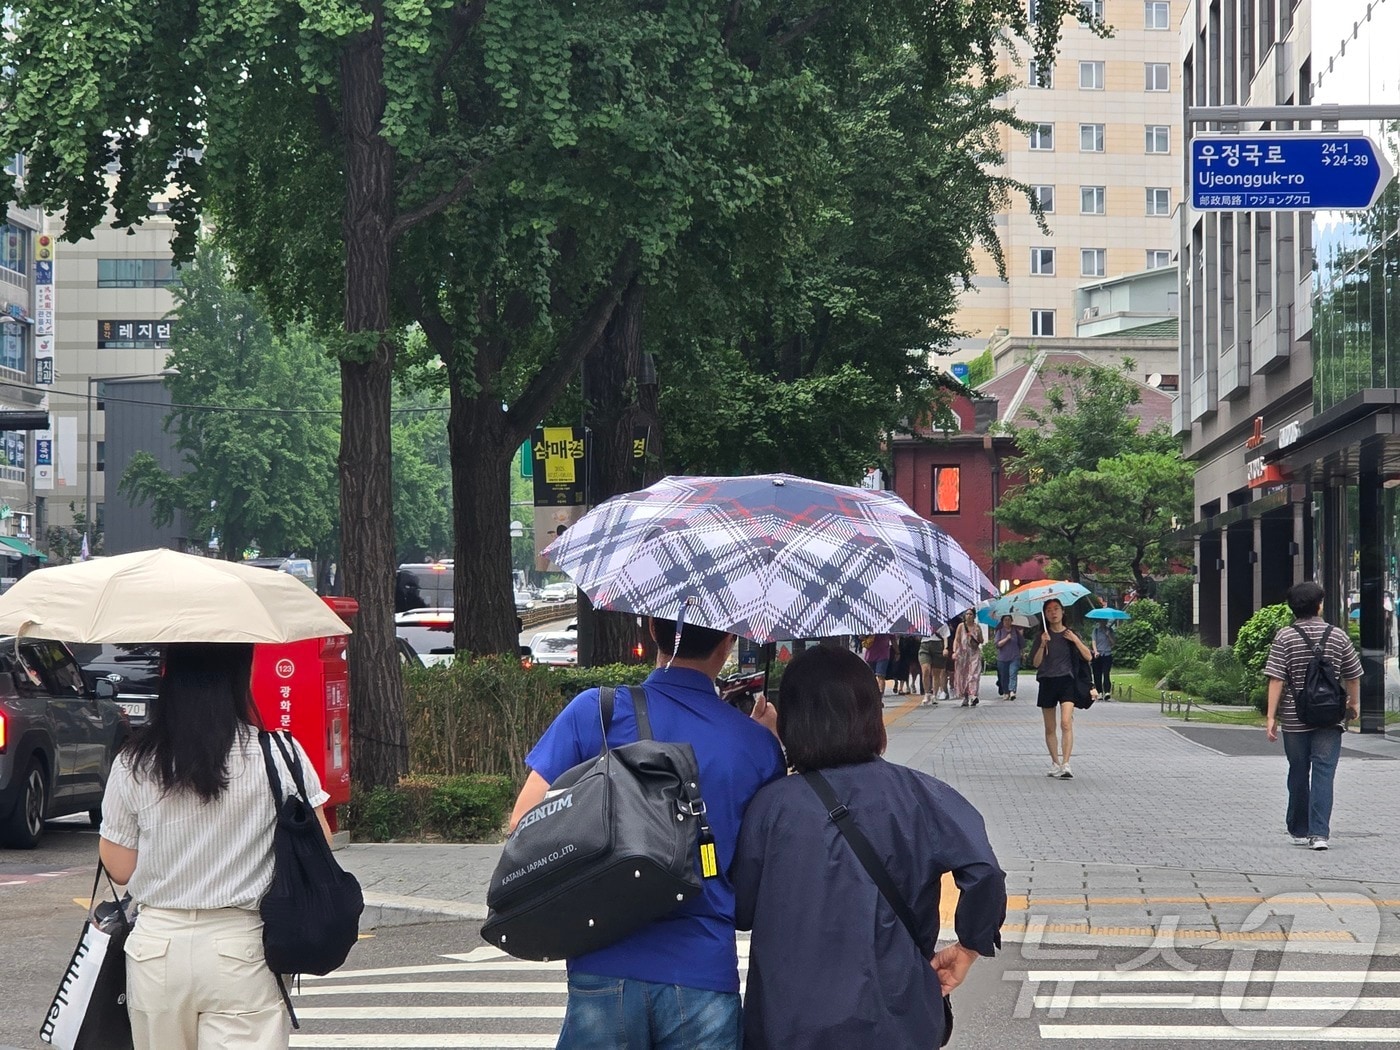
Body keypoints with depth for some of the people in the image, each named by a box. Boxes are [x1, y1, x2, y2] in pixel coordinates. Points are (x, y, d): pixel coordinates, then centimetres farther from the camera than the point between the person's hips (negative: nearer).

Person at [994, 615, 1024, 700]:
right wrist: (1006, 638, -14)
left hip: (1014, 658, -1)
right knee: (1004, 676, 4)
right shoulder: (1000, 631, 5)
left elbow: (1022, 643, 11)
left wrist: (1021, 635, -4)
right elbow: (997, 644, -5)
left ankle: (1012, 691, -27)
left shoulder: (1016, 630, 8)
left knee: (1013, 674, -17)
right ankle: (1006, 693, 16)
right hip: (1002, 658, 1)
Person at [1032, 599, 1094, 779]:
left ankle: (1065, 765, -23)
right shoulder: (1043, 636, 8)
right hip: (1047, 683, 2)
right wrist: (1043, 645, -13)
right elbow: (1036, 663, 1)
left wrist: (1076, 640, -11)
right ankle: (1055, 763, 20)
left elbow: (1088, 657, 0)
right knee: (1050, 729, 7)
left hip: (1066, 681, -2)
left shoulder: (1070, 634, 7)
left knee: (1066, 723, -19)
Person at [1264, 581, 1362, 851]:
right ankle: (1319, 832, -15)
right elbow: (1353, 675, 10)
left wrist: (1271, 716, -7)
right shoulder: (1337, 635, 1)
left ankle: (1299, 831, 25)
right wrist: (1354, 703, 27)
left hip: (1295, 718, 0)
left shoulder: (1285, 637, -4)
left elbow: (1276, 679, -9)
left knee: (1298, 773, 13)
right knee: (1323, 773, -4)